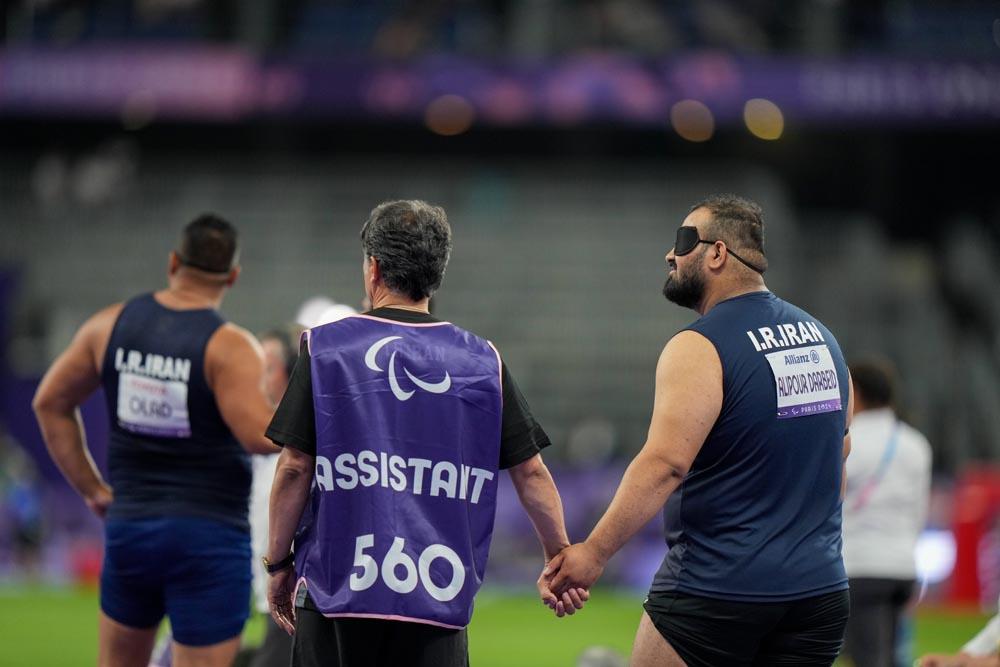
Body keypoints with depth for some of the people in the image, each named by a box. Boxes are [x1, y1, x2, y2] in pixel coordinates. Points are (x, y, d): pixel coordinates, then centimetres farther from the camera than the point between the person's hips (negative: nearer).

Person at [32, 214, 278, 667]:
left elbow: (50, 403, 11)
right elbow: (260, 436, -22)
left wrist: (91, 488, 14)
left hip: (128, 527, 5)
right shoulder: (229, 347, -13)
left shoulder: (111, 325, 4)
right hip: (209, 536, -5)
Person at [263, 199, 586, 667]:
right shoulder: (483, 361, 5)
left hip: (336, 589, -1)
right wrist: (560, 559, 20)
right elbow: (530, 472, 8)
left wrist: (278, 563, 7)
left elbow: (294, 468, -3)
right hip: (439, 592, 1)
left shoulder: (323, 348, 0)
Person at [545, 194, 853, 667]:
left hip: (715, 591, -7)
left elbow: (665, 463, -23)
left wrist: (594, 552, -23)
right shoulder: (822, 339, 11)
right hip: (818, 590, 7)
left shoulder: (698, 349, -12)